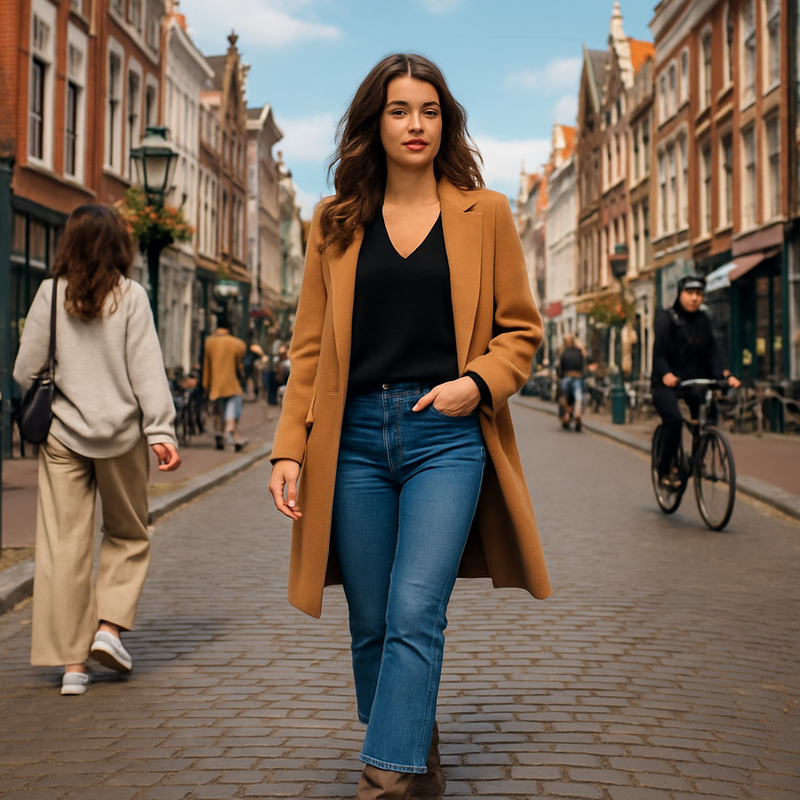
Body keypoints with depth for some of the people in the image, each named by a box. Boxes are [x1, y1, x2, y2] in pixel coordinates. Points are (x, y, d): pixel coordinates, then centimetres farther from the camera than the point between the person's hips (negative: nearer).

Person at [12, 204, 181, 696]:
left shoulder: (51, 294, -1)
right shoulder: (131, 296, -4)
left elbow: (25, 371, 1)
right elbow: (146, 369, -8)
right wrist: (161, 432, -9)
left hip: (62, 435, 1)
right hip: (120, 434, -1)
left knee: (64, 546, 5)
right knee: (129, 534, 19)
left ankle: (72, 661, 7)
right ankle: (109, 627, 6)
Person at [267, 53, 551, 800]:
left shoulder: (483, 213, 7)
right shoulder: (335, 222, 11)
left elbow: (520, 328, 10)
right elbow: (310, 347, 9)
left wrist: (477, 381, -10)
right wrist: (289, 449, 1)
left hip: (446, 436, -2)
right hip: (355, 438, 2)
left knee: (414, 615, -13)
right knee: (371, 627, 7)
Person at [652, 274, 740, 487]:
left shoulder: (703, 320, 9)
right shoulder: (666, 318, -7)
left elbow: (712, 351, 1)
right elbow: (659, 351, -19)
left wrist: (724, 375, -15)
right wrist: (665, 374, -37)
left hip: (693, 380, 5)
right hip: (666, 382, -5)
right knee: (673, 419, -24)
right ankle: (665, 468, -8)